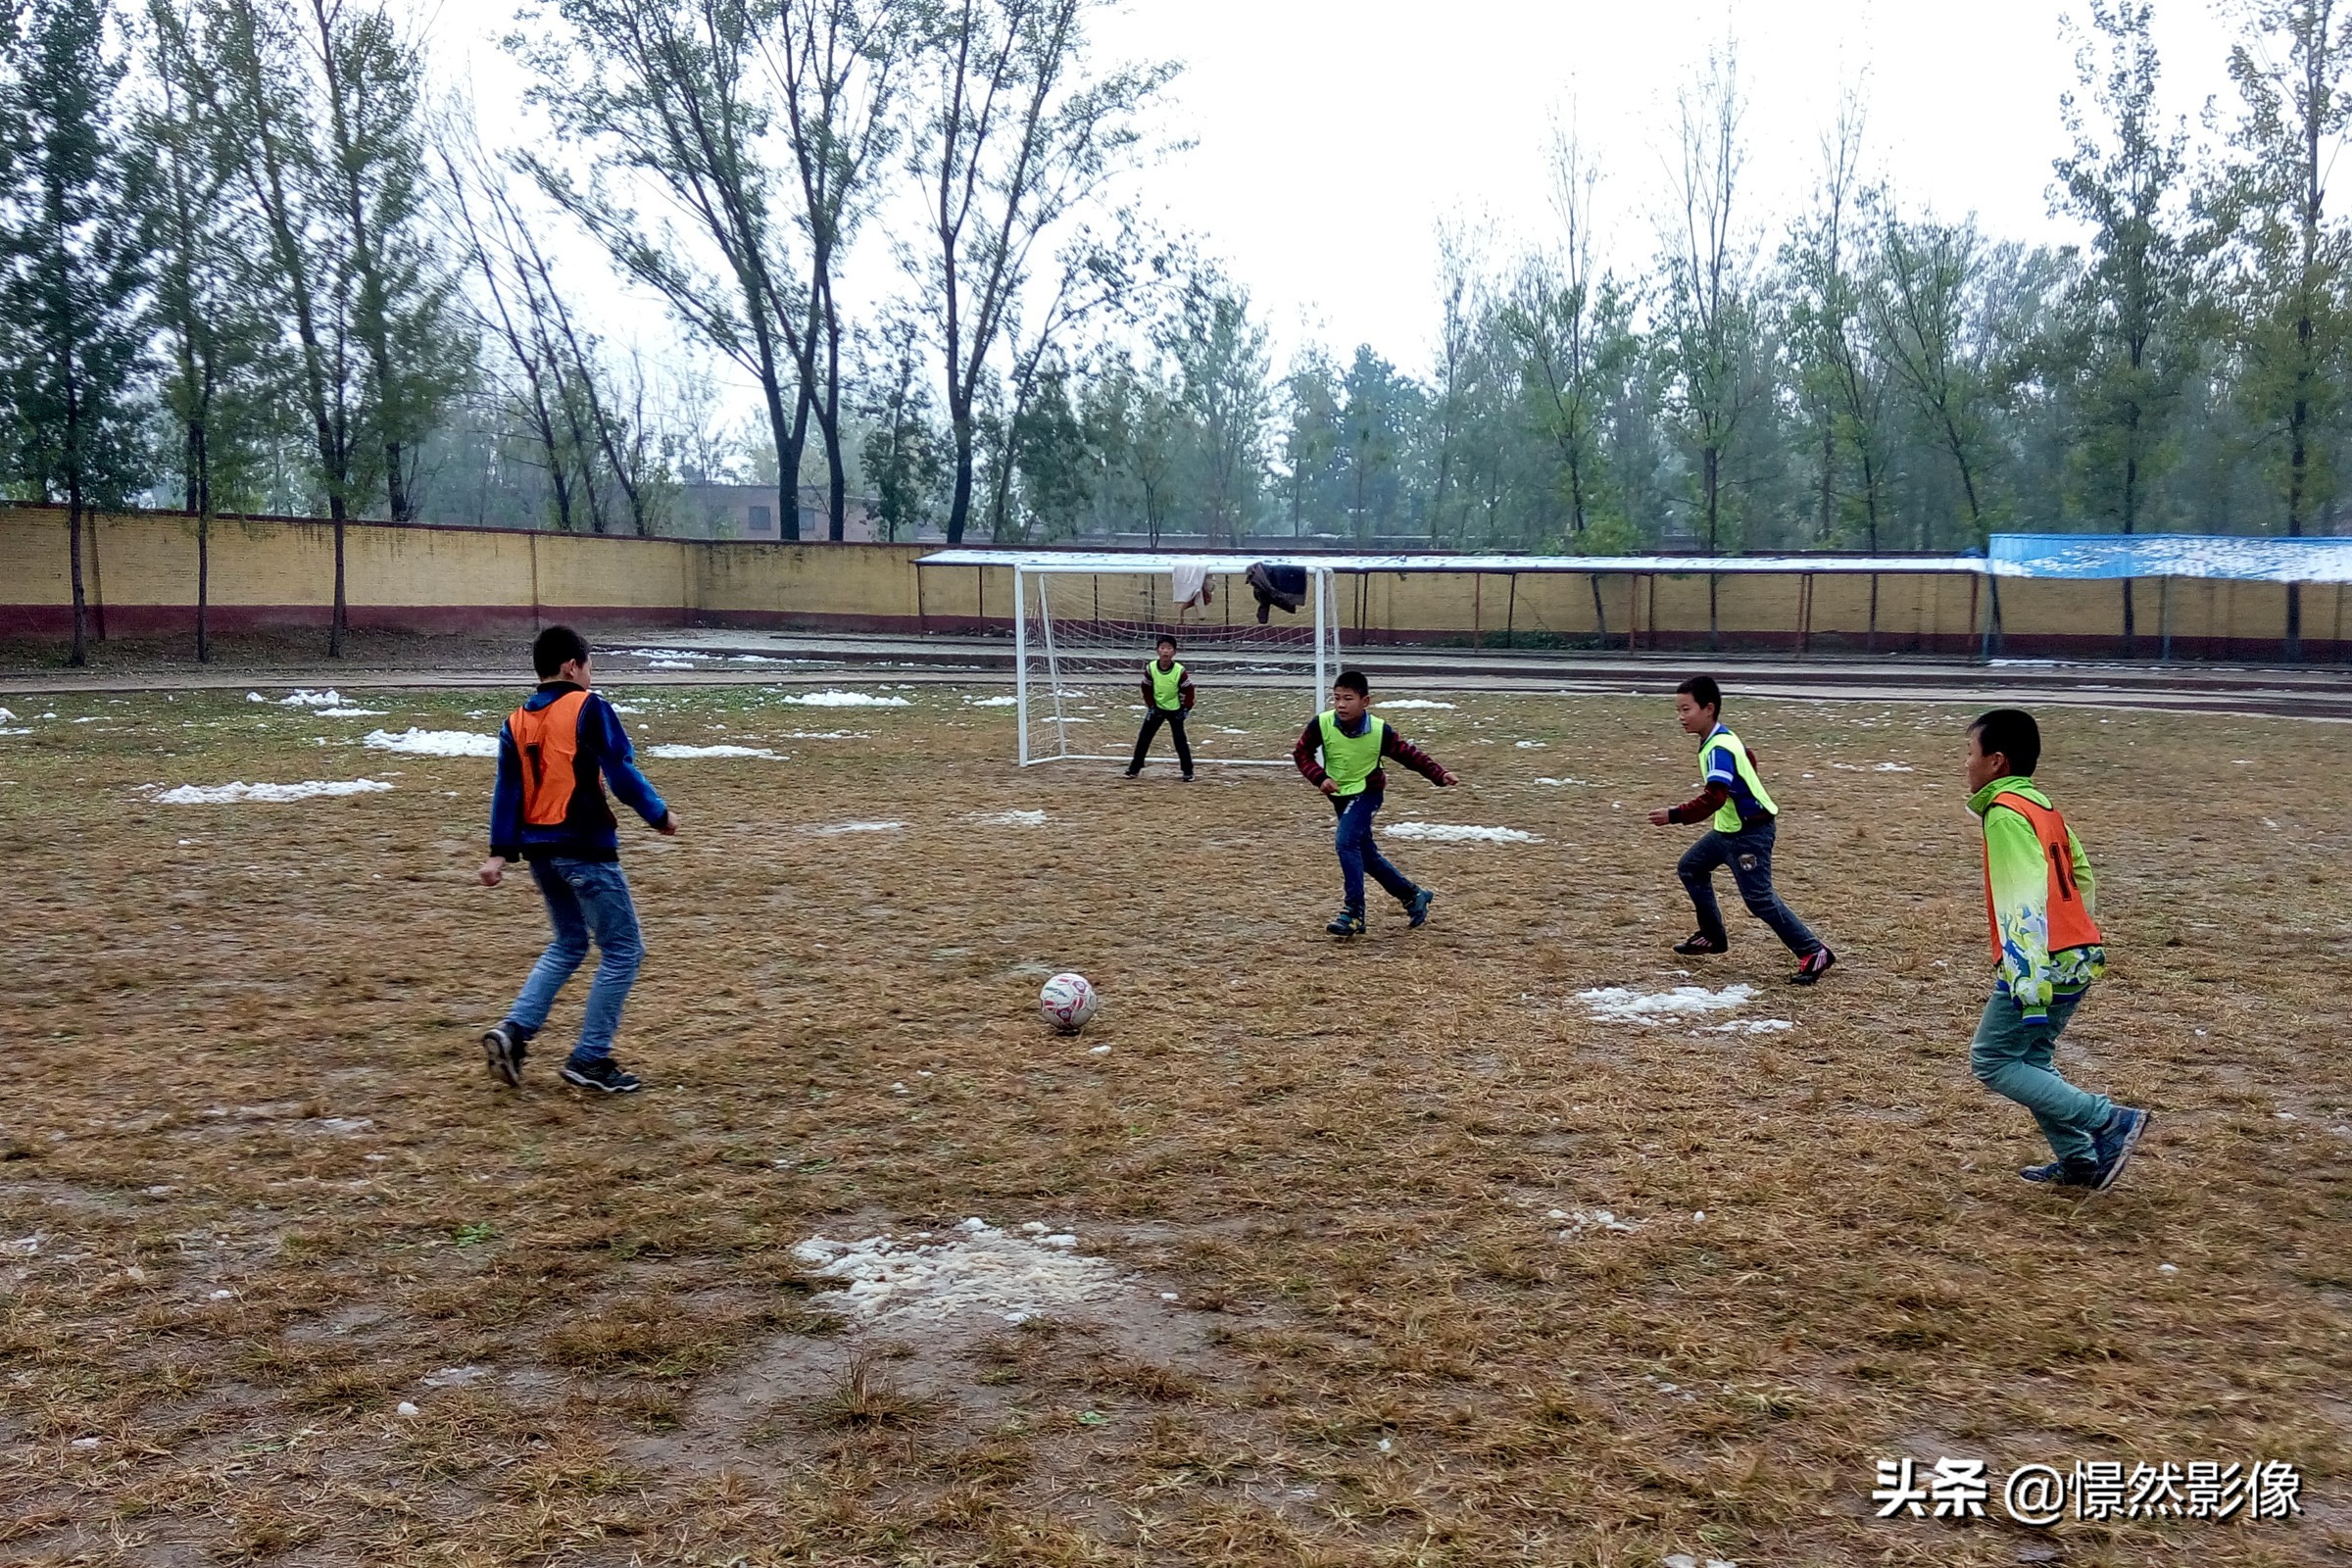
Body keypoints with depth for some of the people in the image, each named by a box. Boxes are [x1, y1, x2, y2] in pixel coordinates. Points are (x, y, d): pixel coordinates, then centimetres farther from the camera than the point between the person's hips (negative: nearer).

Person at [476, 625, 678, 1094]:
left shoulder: (516, 721, 9)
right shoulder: (588, 709, -9)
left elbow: (507, 790, 7)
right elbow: (621, 771, -12)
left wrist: (501, 852, 7)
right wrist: (659, 815, 0)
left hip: (539, 848, 8)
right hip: (585, 849, -7)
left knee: (568, 943, 23)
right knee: (623, 950, 3)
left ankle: (514, 1029, 8)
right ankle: (590, 1059, 2)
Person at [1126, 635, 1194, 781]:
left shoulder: (1179, 670, -23)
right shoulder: (1150, 668, -17)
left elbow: (1188, 690, -10)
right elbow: (1146, 688, -2)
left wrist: (1186, 708, -11)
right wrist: (1150, 706, -4)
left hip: (1175, 710, -2)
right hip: (1157, 708, 2)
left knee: (1180, 741, -2)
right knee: (1144, 738, 3)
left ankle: (1188, 771, 8)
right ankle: (1134, 768, 13)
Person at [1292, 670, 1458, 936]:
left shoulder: (1380, 730, -21)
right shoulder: (1321, 724, -18)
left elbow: (1409, 754, -11)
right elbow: (1301, 753, -5)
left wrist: (1439, 776, -20)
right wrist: (1319, 777, -20)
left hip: (1366, 792, -4)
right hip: (1340, 795, 5)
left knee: (1345, 843, -25)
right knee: (1366, 854, 13)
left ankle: (1354, 913, -19)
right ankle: (1414, 896, 31)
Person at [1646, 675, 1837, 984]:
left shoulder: (1719, 749, -25)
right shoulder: (1721, 737, 6)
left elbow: (1713, 799, -33)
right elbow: (1747, 761, 24)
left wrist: (1674, 815, -33)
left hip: (1749, 833, -10)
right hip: (1730, 828, 10)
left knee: (1759, 899, -10)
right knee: (1691, 868, 18)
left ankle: (1814, 953, -6)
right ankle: (1713, 936, 26)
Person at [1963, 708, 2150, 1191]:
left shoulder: (2005, 812, -14)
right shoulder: (2041, 805, 14)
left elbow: (2026, 899, -22)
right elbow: (2082, 875, 21)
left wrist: (2029, 981, -25)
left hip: (2044, 965, -9)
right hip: (2079, 958, 9)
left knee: (1991, 1063, -2)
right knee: (2029, 1058, 19)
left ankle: (2111, 1121, -7)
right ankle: (2079, 1161, 18)